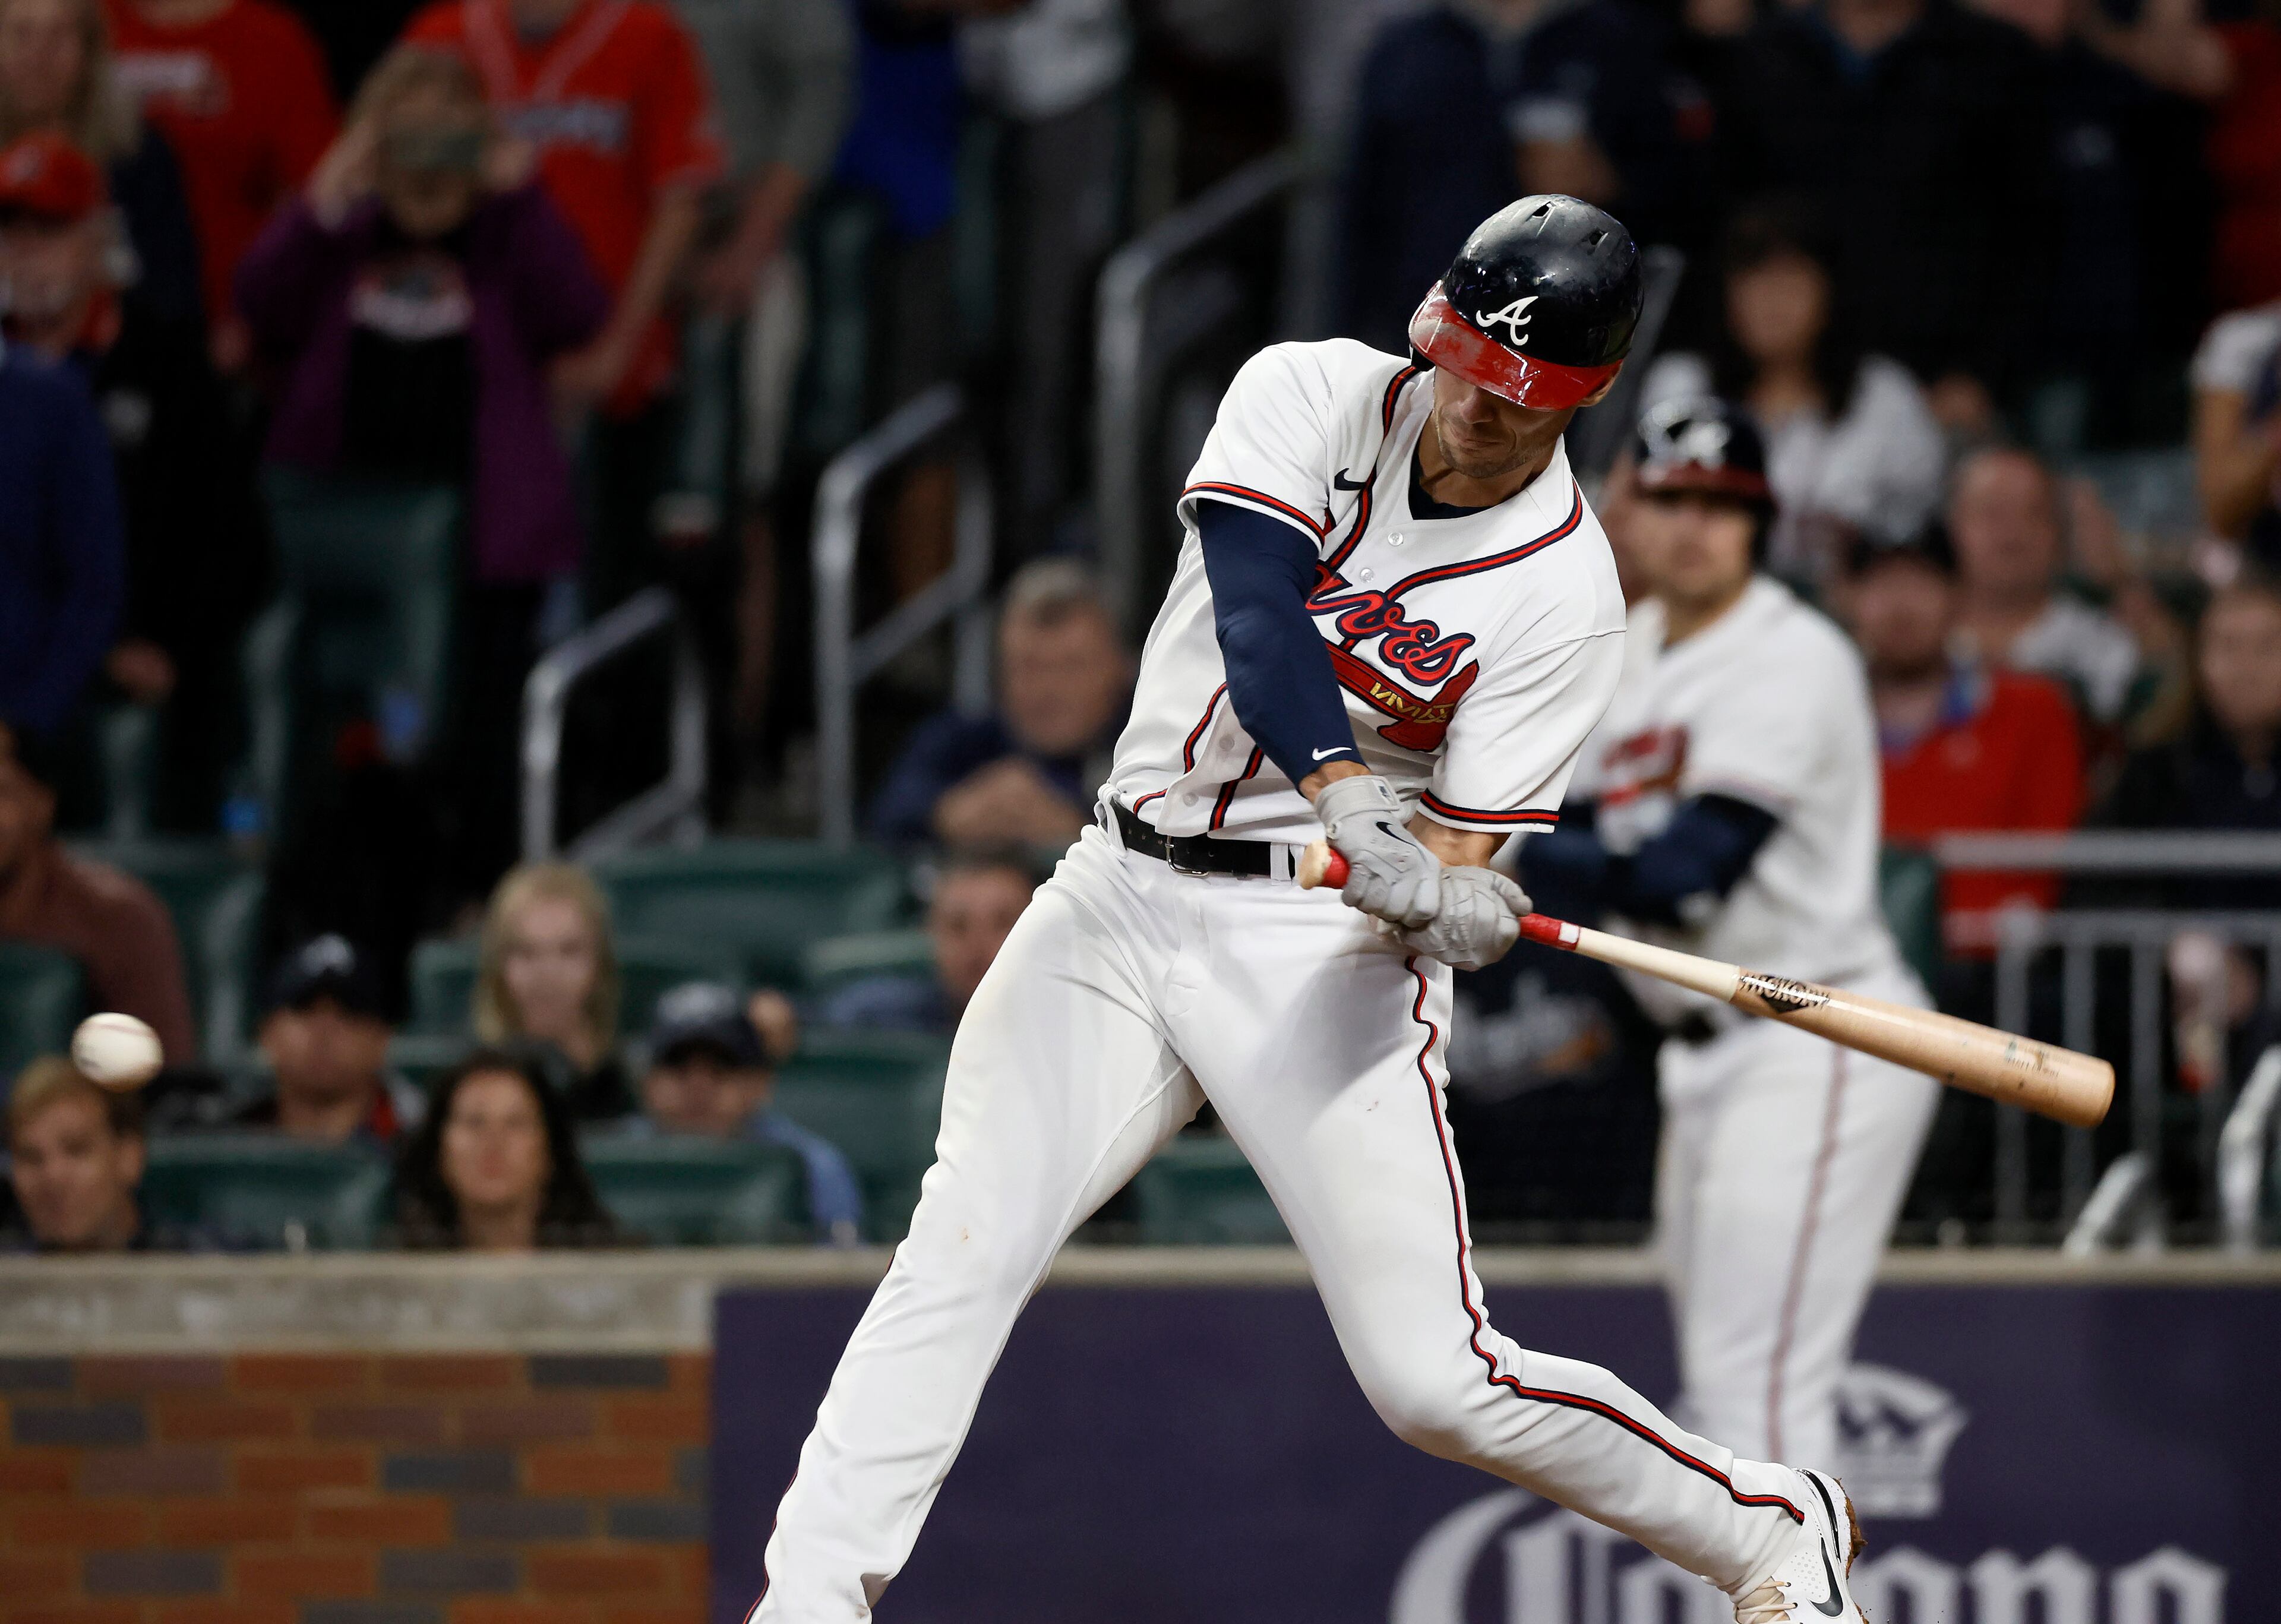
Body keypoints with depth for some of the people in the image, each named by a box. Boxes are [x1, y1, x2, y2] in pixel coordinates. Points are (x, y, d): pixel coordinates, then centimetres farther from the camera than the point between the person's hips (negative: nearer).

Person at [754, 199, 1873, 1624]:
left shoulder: (1564, 594, -9)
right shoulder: (1313, 396, -2)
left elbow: (1455, 862, -11)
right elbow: (1256, 610, -20)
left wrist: (1453, 910, -36)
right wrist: (1351, 804, -36)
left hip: (1321, 947, -3)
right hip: (1121, 900, 3)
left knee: (1433, 1378, -9)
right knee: (967, 1246, -16)